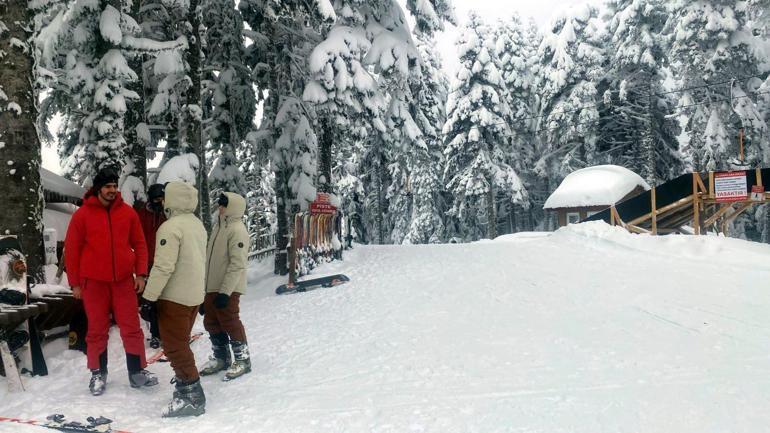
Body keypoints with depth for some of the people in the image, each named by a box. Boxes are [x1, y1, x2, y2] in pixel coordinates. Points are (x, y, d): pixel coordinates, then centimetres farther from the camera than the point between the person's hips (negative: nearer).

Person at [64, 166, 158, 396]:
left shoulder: (128, 212, 3)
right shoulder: (82, 214, -3)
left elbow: (139, 244, 7)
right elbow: (72, 250, -1)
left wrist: (141, 273, 0)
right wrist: (75, 282, -2)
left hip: (124, 280, 2)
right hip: (94, 282, -1)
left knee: (132, 328, 4)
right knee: (97, 330, 8)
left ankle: (137, 372, 14)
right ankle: (98, 374, 22)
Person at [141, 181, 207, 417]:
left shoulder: (171, 227, -19)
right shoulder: (197, 224, 10)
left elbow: (163, 267, -23)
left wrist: (149, 297, -19)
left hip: (175, 296, -9)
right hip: (194, 294, 9)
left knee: (174, 346, -3)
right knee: (181, 341, 21)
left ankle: (192, 396, -2)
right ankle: (187, 383, 31)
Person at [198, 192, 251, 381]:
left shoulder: (237, 230, -16)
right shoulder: (219, 227, 13)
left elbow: (237, 264, -21)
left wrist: (225, 291, -23)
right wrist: (205, 286, 19)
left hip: (228, 289, -9)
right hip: (212, 287, 9)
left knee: (230, 323, -3)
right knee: (211, 322, 14)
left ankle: (242, 360, 12)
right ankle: (221, 357, 29)